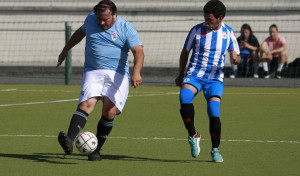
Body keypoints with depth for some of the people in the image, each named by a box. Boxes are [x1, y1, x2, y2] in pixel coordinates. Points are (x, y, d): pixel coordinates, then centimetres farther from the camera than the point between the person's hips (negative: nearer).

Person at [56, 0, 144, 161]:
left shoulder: (126, 28, -5)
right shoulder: (91, 19, 8)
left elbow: (138, 51, -15)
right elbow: (81, 32, 30)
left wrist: (136, 72, -33)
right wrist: (66, 50, 37)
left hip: (117, 74, -1)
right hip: (92, 72, 2)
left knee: (110, 112, -13)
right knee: (86, 104, -21)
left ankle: (96, 150, 3)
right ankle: (69, 141, -38)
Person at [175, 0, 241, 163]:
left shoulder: (228, 33, 2)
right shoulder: (196, 30, -2)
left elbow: (237, 59, 9)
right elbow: (185, 52, 12)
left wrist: (235, 58, -15)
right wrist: (180, 75, 15)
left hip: (215, 78, 1)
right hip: (194, 74, 0)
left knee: (214, 114, -15)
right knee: (184, 96, -32)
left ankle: (215, 149, 7)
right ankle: (193, 135, -16)